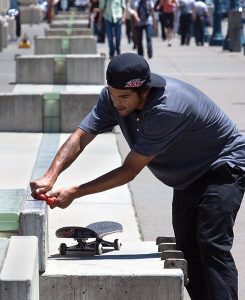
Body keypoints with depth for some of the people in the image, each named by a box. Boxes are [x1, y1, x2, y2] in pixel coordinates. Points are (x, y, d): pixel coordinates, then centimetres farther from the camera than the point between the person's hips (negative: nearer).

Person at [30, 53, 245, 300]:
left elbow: (129, 171, -34)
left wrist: (75, 193, -32)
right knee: (187, 248, 8)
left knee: (212, 244, -21)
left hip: (224, 167, -9)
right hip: (189, 176, 9)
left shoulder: (166, 110, -39)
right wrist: (50, 177, -33)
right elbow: (80, 138, -16)